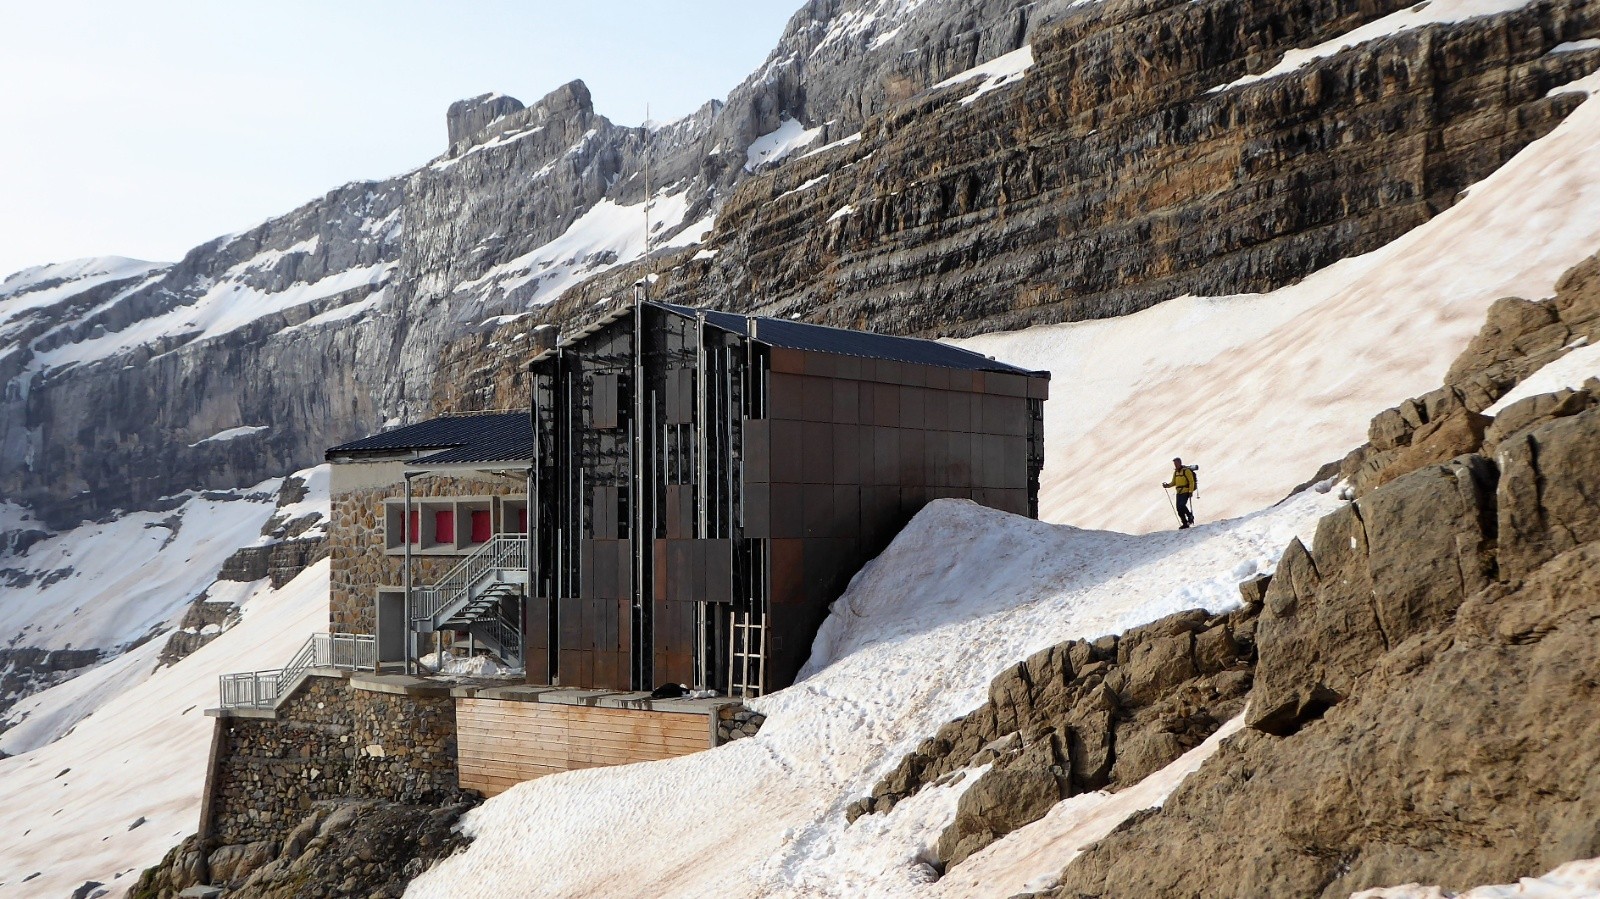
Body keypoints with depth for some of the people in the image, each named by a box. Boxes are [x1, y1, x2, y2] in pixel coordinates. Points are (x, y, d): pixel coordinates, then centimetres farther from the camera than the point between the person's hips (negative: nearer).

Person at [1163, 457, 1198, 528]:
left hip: (1186, 492, -8)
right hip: (1179, 492, 8)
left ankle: (1190, 516, 0)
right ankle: (1185, 523, 10)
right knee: (1179, 508, 1)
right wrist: (1167, 485, 1)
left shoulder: (1186, 471, -8)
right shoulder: (1175, 472, 15)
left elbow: (1191, 481, -11)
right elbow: (1173, 482, 21)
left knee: (1182, 505, -23)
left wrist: (1191, 491, -18)